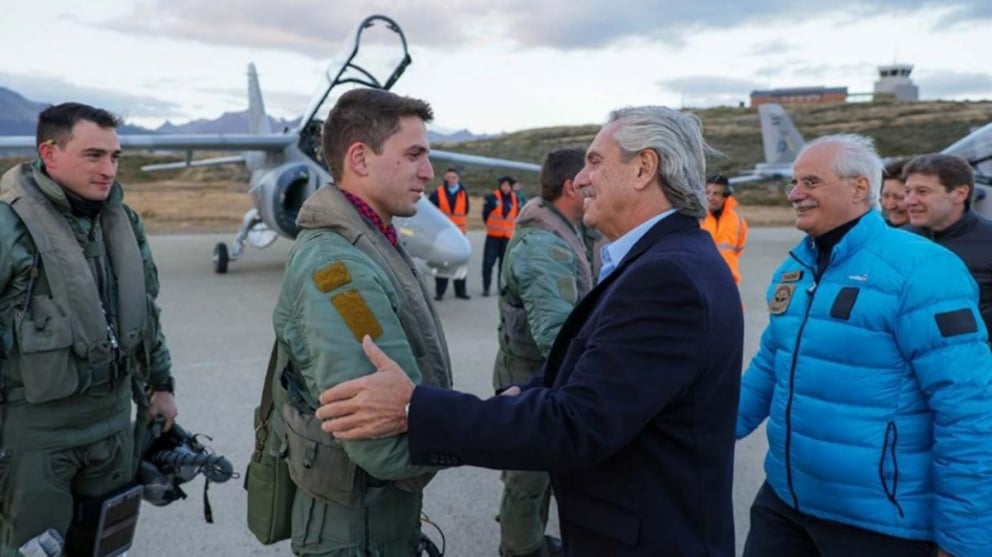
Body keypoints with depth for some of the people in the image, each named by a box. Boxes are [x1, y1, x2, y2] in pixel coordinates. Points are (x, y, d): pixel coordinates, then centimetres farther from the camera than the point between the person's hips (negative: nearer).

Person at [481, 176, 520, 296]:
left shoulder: (515, 200, 2)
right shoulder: (492, 197, -8)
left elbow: (517, 215, 16)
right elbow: (485, 214, 2)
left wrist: (508, 226, 13)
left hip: (508, 236, 3)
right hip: (493, 235, -3)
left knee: (504, 263, 8)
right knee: (488, 262, -5)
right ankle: (486, 287, 3)